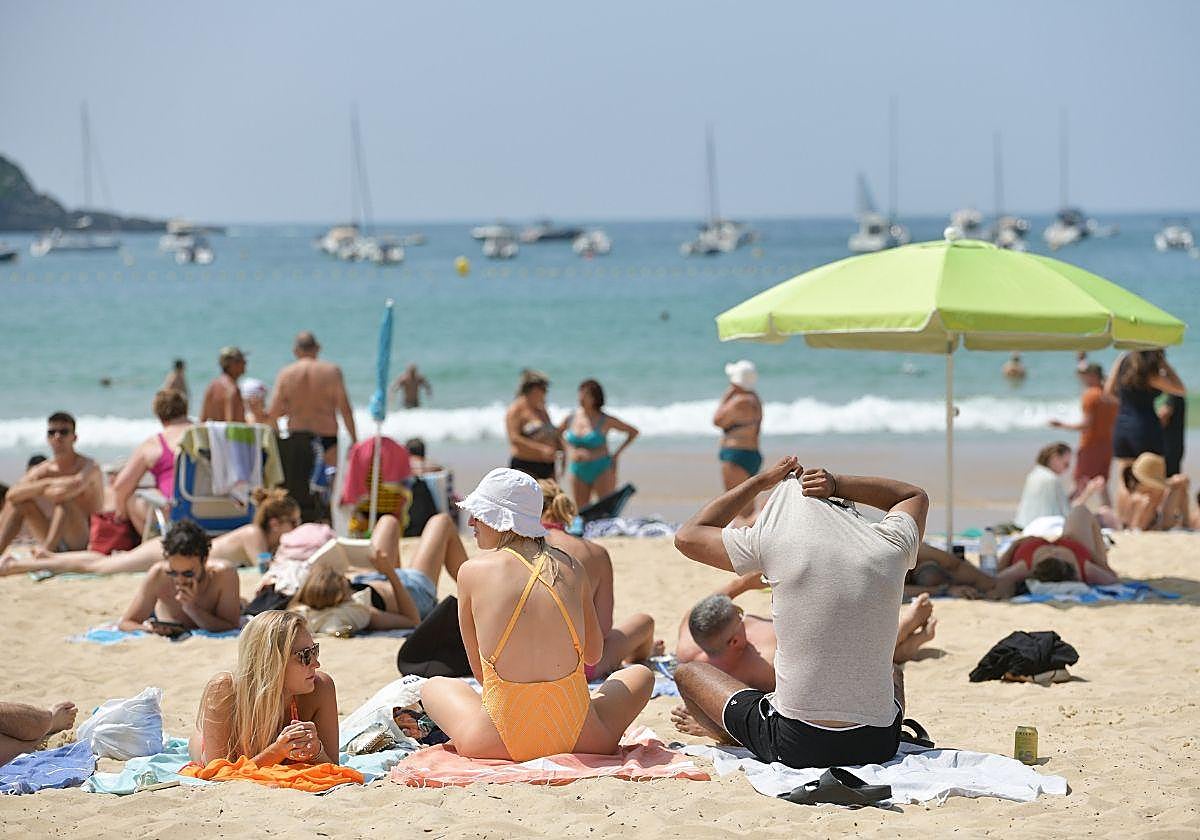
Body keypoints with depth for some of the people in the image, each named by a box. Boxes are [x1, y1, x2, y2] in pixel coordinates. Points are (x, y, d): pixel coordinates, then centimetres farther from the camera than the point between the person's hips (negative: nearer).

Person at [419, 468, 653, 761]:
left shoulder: (472, 571, -1)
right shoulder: (570, 566, 5)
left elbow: (479, 670, 6)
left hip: (499, 743, -1)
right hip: (580, 738, 1)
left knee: (433, 685, 31)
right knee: (641, 674, 31)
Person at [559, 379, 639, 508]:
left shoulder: (605, 420, -5)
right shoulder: (571, 418, 5)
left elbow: (633, 432, 5)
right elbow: (556, 433, 25)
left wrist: (616, 454, 0)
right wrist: (568, 451, 14)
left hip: (601, 470, -4)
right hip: (578, 471, 4)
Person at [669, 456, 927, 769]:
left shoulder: (774, 542, -8)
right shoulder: (891, 546, 1)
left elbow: (687, 535, 12)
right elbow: (916, 496, 27)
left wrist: (762, 481, 16)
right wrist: (837, 483, 15)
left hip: (797, 747, -3)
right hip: (879, 746, 3)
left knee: (688, 672, 20)